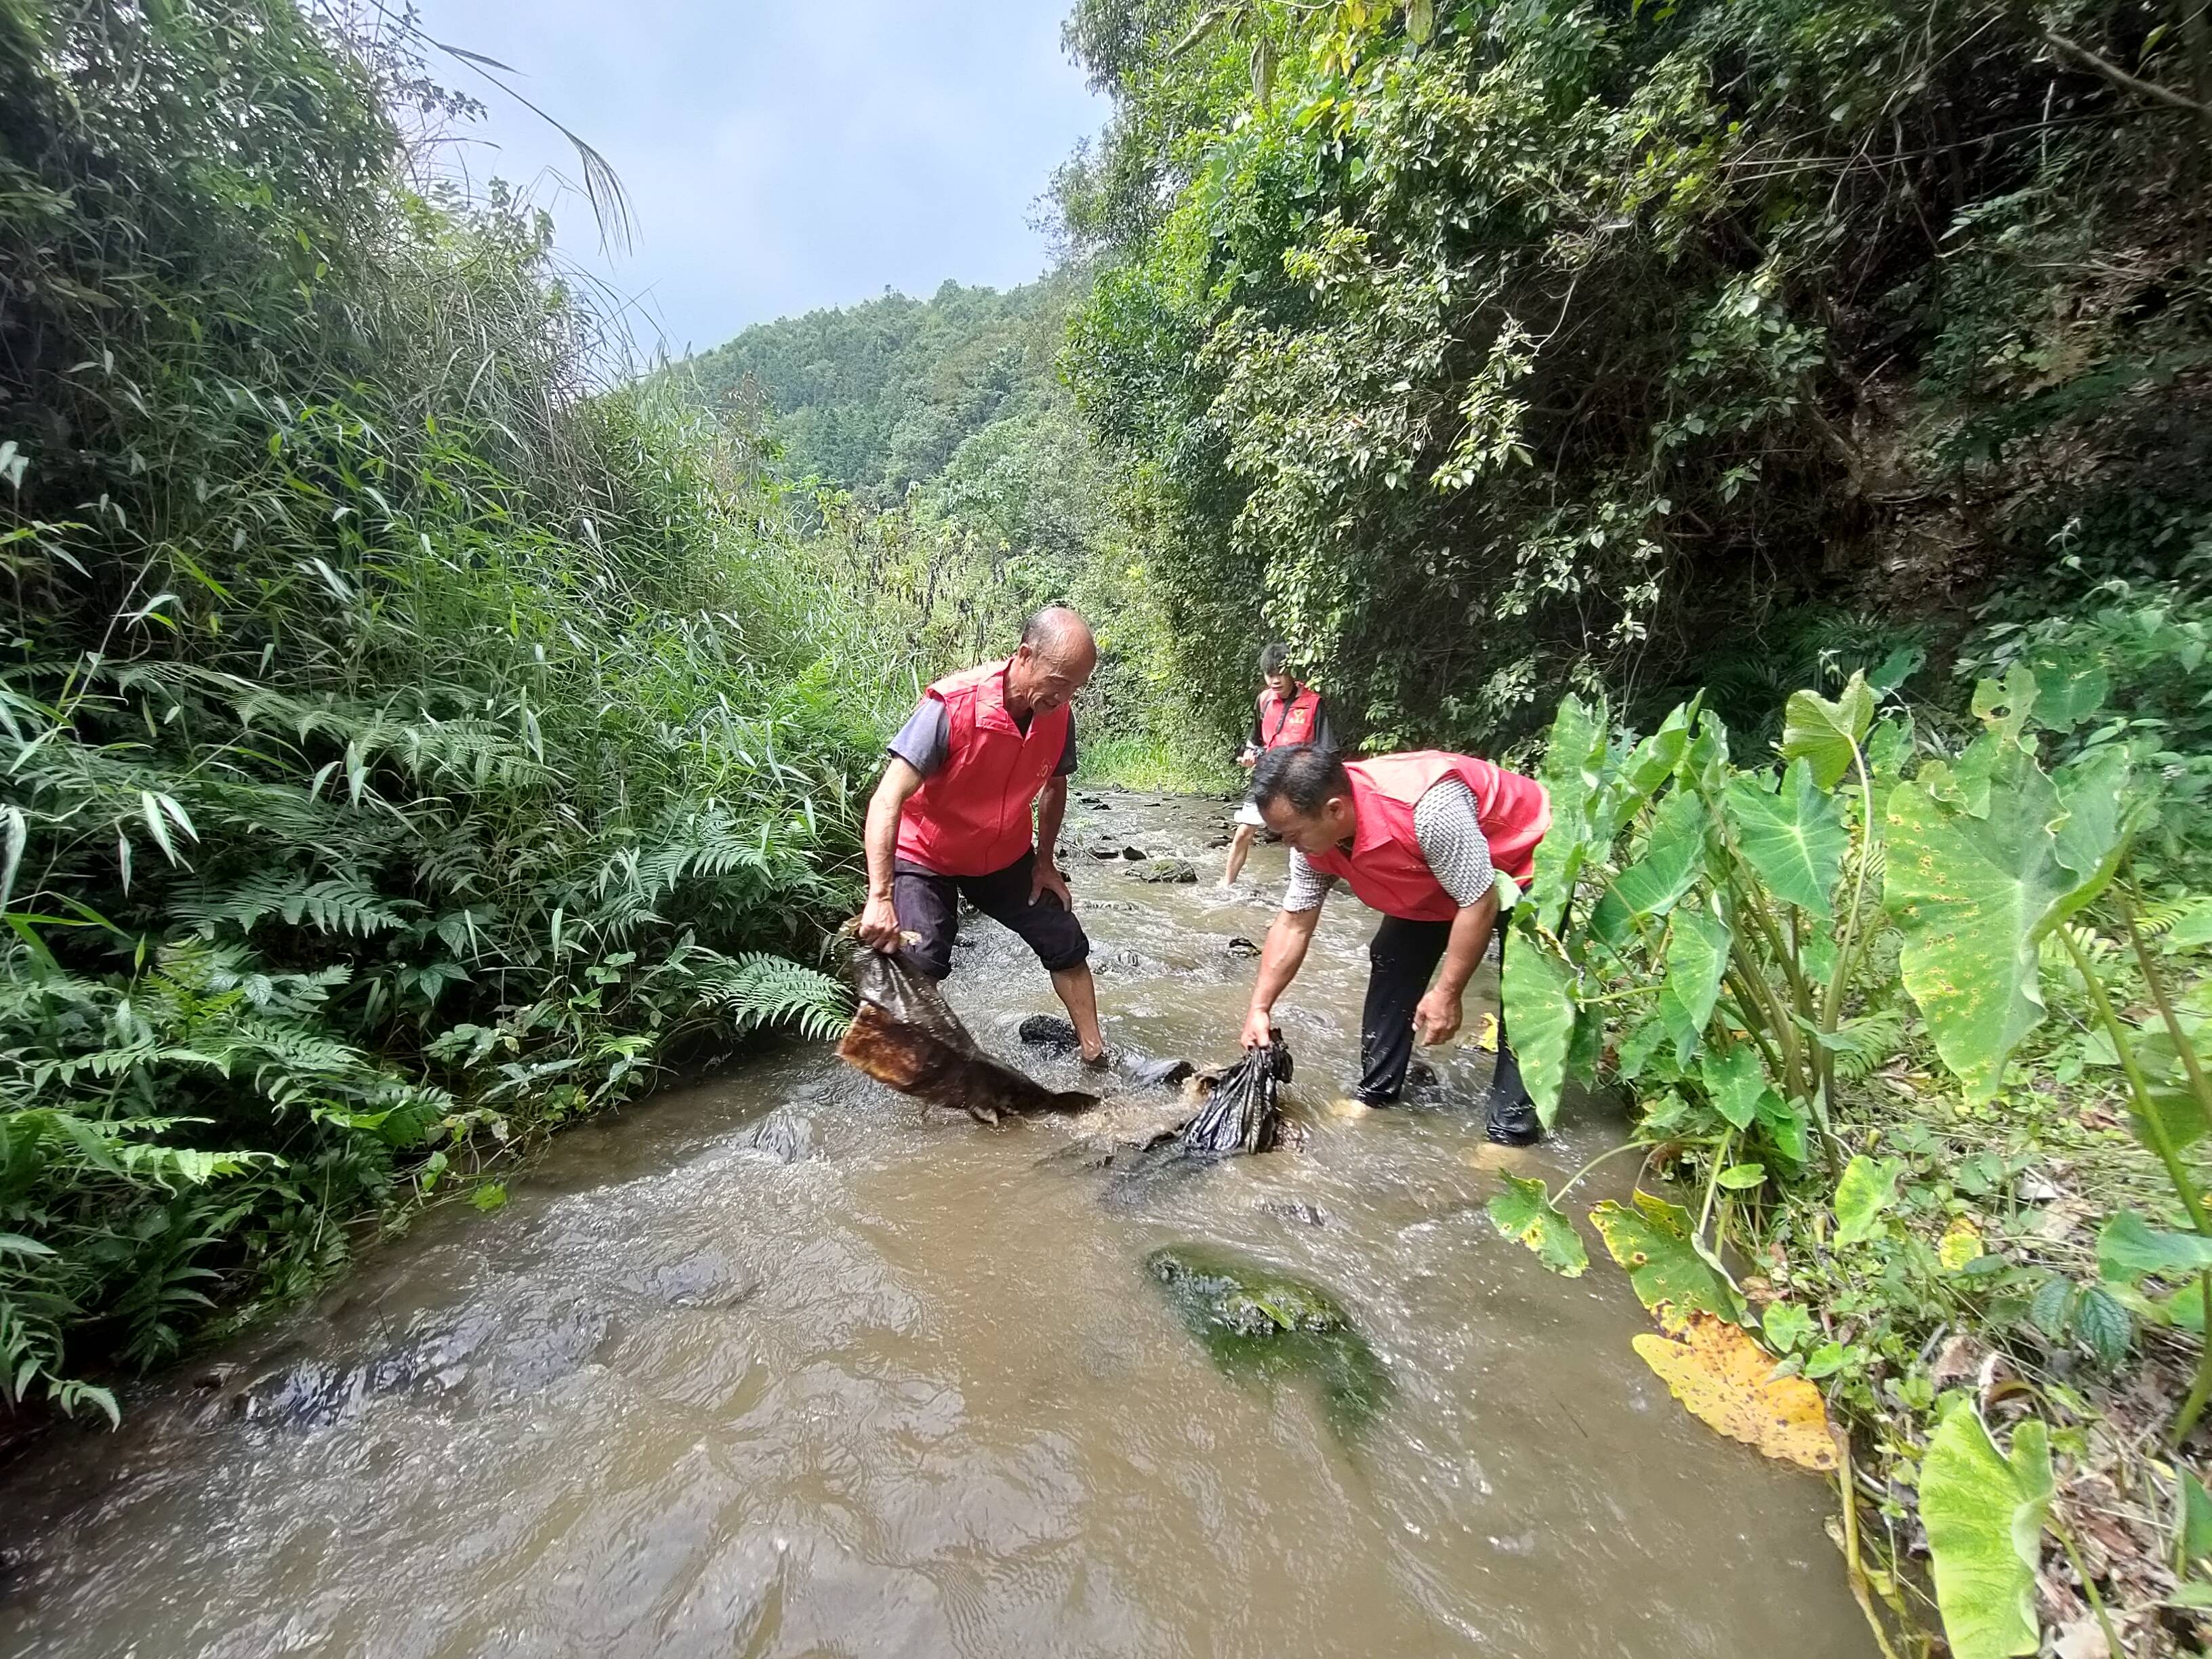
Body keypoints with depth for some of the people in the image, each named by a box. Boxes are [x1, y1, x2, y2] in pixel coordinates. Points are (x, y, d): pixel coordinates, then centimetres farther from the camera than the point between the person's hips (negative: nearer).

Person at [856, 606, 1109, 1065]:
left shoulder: (1058, 716, -15)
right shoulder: (952, 706, -33)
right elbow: (887, 800, -36)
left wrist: (1045, 861, 4)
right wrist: (881, 898, -42)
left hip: (1006, 856, 5)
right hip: (926, 856, -5)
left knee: (1067, 945, 6)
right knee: (921, 965, -18)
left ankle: (1096, 1054, 22)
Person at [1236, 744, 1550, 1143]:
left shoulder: (1429, 808, -43)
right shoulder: (1314, 833, -20)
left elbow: (1480, 904, -32)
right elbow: (1294, 923, -10)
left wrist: (1447, 994, -24)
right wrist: (1260, 1007, -9)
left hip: (1526, 859, -6)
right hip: (1436, 876, 7)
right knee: (1392, 961, 0)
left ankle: (1513, 1127, 0)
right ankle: (1376, 1091, 13)